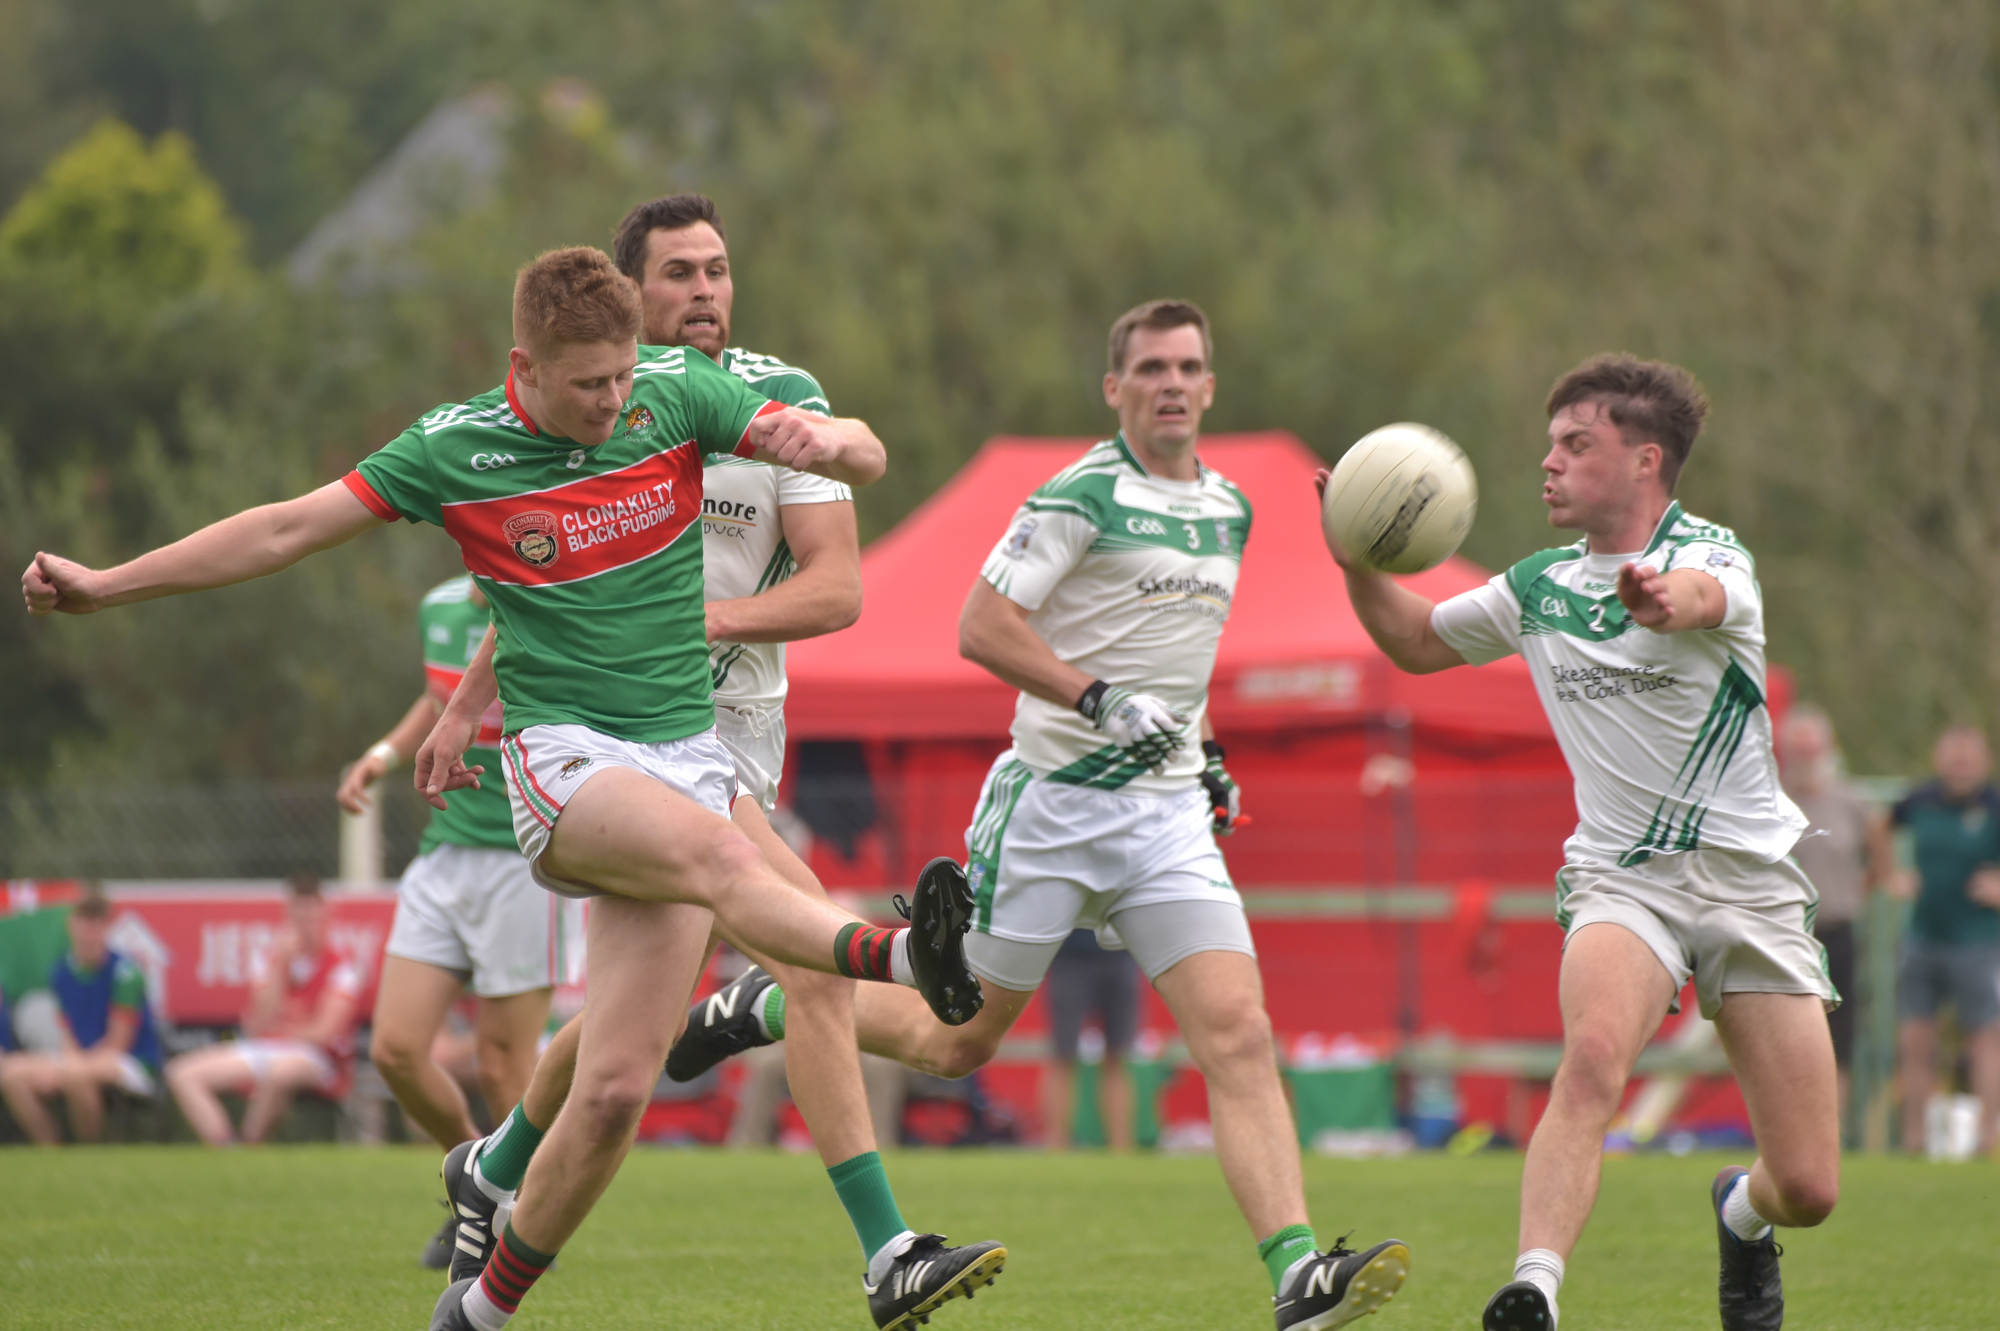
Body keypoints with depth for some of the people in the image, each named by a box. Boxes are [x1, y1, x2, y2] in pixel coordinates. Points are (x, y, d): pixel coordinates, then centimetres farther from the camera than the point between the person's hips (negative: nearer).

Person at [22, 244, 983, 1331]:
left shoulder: (679, 393, 2)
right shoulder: (455, 449, -2)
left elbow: (864, 457, 1)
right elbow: (288, 529, 4)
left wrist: (831, 442, -23)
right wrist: (102, 585, 6)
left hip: (683, 753, 2)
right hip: (563, 755, -2)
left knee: (616, 1088, -6)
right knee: (719, 856, -36)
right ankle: (903, 957, -62)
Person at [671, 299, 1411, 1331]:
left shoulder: (1229, 510, 13)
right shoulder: (1081, 497, -10)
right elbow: (981, 628, -16)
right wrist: (1101, 700, -23)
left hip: (1170, 817, 5)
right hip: (1053, 805, -5)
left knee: (1238, 1035, -13)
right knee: (959, 1043, 6)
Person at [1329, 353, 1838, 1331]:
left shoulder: (1711, 556, -11)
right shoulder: (1540, 588, 7)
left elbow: (1697, 594, -37)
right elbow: (1416, 641, 23)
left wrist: (1663, 596, -62)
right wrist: (1359, 564, 1)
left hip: (1750, 877, -2)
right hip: (1619, 875, 2)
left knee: (1809, 1190, -2)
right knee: (1593, 1055, -33)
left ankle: (1742, 1214, 34)